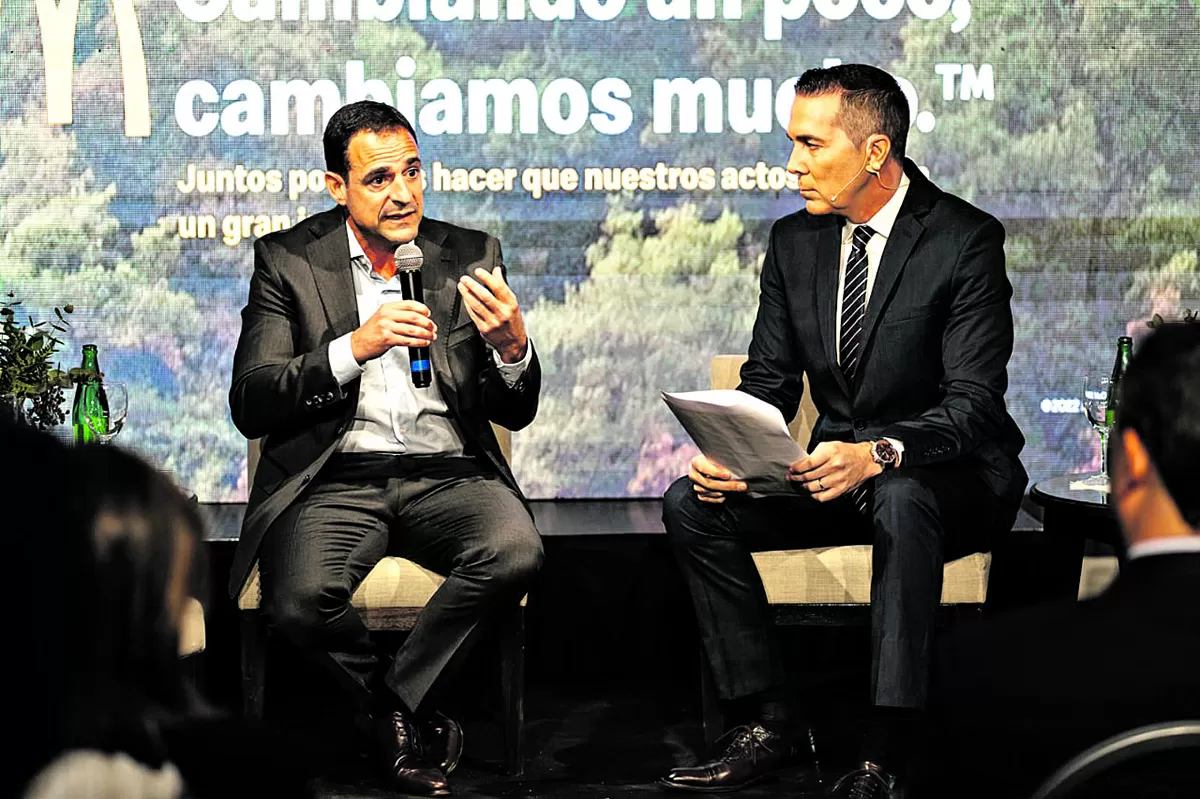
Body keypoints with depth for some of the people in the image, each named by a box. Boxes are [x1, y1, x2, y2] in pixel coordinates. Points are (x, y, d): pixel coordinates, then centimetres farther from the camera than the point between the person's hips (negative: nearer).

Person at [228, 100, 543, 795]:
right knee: (299, 601, -31)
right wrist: (354, 348, -19)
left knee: (516, 551, -31)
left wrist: (512, 346, -15)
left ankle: (397, 700, -8)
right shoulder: (288, 260, 4)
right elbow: (250, 407, -6)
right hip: (335, 478, -1)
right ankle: (401, 717, 0)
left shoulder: (470, 256, 10)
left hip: (447, 474, 2)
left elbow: (514, 413, 9)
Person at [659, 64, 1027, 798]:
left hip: (951, 479, -6)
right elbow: (770, 381, 6)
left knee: (901, 502, -40)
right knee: (693, 505, -15)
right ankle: (772, 722, -9)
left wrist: (880, 454, -40)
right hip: (838, 472, 6)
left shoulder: (966, 241, -14)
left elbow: (974, 405, -21)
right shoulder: (796, 240, 5)